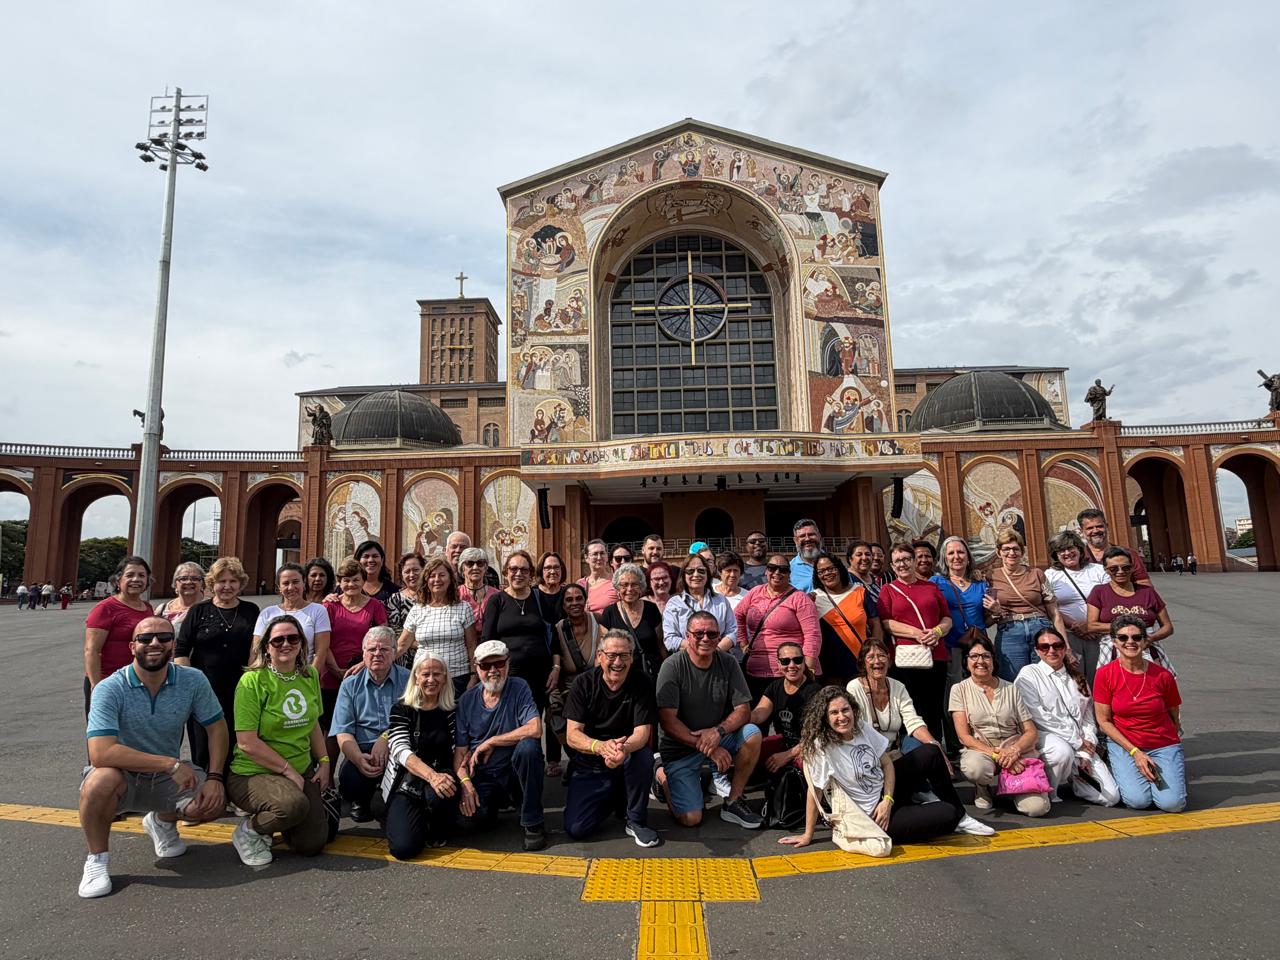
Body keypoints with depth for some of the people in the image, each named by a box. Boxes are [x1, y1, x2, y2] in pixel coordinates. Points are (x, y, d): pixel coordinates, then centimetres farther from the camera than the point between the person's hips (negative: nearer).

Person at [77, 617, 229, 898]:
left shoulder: (193, 681, -11)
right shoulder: (109, 689, -20)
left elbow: (216, 728, -1)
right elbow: (100, 753, -31)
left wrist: (215, 778, -15)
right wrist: (171, 764, -32)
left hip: (168, 778, 3)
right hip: (121, 776, -3)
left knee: (214, 803, -20)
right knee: (102, 780, -36)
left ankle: (163, 821, 18)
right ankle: (97, 859, -7)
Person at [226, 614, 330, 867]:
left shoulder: (310, 676, 5)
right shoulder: (253, 681, -15)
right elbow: (247, 742, -18)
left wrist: (324, 761, 7)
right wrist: (288, 770, -16)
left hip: (302, 771, 6)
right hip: (252, 773, -6)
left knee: (312, 844, -4)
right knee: (295, 804, -35)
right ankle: (248, 830, -2)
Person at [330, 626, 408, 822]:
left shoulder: (408, 681, 6)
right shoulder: (350, 686, 11)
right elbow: (343, 732, 2)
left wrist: (387, 739, -23)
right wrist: (358, 758, -18)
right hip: (362, 749, 1)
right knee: (350, 781, -30)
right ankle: (361, 802, 8)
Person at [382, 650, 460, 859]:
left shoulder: (452, 712, 6)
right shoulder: (401, 709, 1)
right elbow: (401, 751, -13)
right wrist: (432, 775, -31)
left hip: (442, 778, 1)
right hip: (405, 785, -1)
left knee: (437, 795, -36)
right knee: (403, 848, -24)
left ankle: (439, 830, 0)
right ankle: (421, 820, 13)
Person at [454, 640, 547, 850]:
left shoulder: (519, 688, -7)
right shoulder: (467, 701, 3)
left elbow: (535, 729, -22)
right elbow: (460, 750, 3)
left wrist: (490, 743, -16)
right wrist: (464, 781, -15)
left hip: (515, 771, -3)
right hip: (483, 777, 3)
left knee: (527, 747, -33)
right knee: (474, 815, -26)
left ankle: (533, 823, -16)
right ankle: (501, 801, 14)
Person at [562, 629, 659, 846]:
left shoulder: (642, 684, -9)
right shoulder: (583, 683, -9)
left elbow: (643, 732, -17)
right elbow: (572, 735, -15)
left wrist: (625, 748, -42)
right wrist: (600, 746, -37)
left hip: (627, 763, 0)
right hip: (589, 765, 1)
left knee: (643, 754, -34)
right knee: (576, 829, -17)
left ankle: (636, 821, -10)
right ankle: (613, 798, 15)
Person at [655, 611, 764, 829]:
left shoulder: (728, 663, -6)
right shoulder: (672, 666, -18)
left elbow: (743, 710, -7)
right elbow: (667, 720, -20)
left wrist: (718, 731, -26)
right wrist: (707, 748, -24)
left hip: (718, 739, 4)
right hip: (680, 747, -4)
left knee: (752, 734, -23)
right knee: (690, 819, -15)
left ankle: (732, 803, -6)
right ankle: (661, 774, 16)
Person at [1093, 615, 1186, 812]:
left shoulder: (1163, 676, -7)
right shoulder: (1105, 674, -10)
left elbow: (1174, 718, 8)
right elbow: (1104, 721, -6)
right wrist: (1135, 752, -12)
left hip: (1163, 746, 1)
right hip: (1123, 744, -1)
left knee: (1172, 803, -17)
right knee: (1138, 800, -20)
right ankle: (1124, 774, 13)